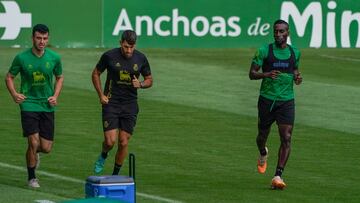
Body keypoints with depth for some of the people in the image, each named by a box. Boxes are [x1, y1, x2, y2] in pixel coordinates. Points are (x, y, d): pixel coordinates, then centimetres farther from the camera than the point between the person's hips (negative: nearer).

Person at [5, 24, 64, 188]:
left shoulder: (54, 58, -2)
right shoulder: (22, 58, -8)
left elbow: (59, 77, 15)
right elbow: (9, 77, 6)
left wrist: (55, 96, 1)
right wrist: (14, 94, -11)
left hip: (47, 106, 3)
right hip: (29, 104, -3)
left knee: (46, 148, 1)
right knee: (34, 142, -13)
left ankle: (34, 153, 39)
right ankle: (31, 177, 8)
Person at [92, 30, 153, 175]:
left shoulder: (141, 58, -2)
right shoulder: (109, 56, -8)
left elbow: (149, 80, 11)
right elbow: (96, 73, 7)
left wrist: (140, 84, -12)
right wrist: (101, 95, -3)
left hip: (130, 105, 2)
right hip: (111, 103, -2)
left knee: (123, 143, 0)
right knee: (110, 140, -12)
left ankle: (115, 175, 16)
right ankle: (103, 157, 22)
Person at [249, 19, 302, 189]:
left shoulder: (295, 53, 7)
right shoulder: (264, 51, -3)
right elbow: (252, 74, -4)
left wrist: (297, 78, 1)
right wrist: (266, 74, -24)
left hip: (286, 101, 1)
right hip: (267, 99, -1)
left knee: (286, 138, -13)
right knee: (262, 135, 11)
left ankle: (278, 176, -13)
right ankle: (263, 154, 48)